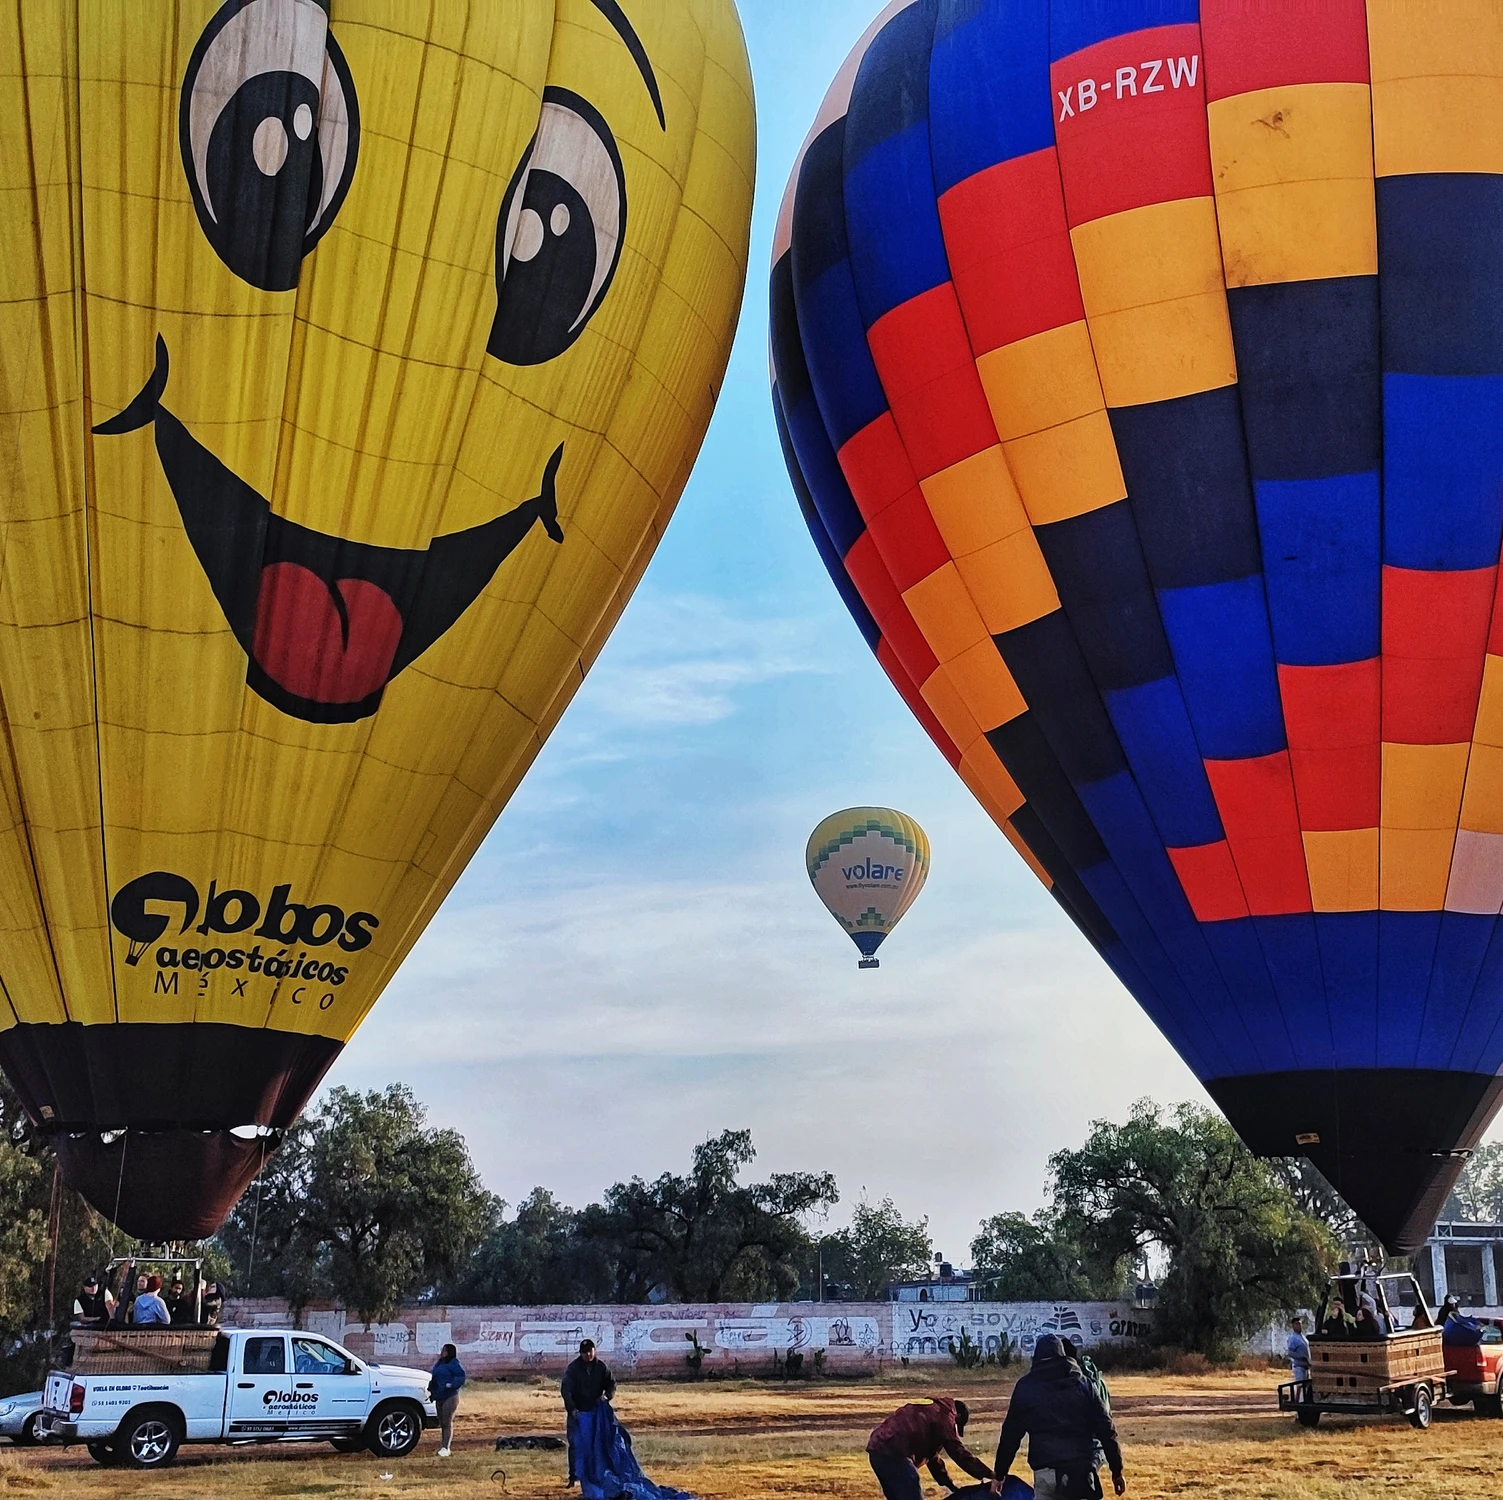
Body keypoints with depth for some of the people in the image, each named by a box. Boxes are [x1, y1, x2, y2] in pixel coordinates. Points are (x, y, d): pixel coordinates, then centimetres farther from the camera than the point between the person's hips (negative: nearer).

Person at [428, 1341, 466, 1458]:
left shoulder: (453, 1364, -8)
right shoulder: (439, 1364, 18)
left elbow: (461, 1377, -16)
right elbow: (434, 1378, 23)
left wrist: (451, 1384, -23)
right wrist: (430, 1389, 10)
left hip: (450, 1397, -9)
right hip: (439, 1397, 9)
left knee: (447, 1422, -12)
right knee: (442, 1423, 11)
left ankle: (445, 1447, -16)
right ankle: (444, 1447, 17)